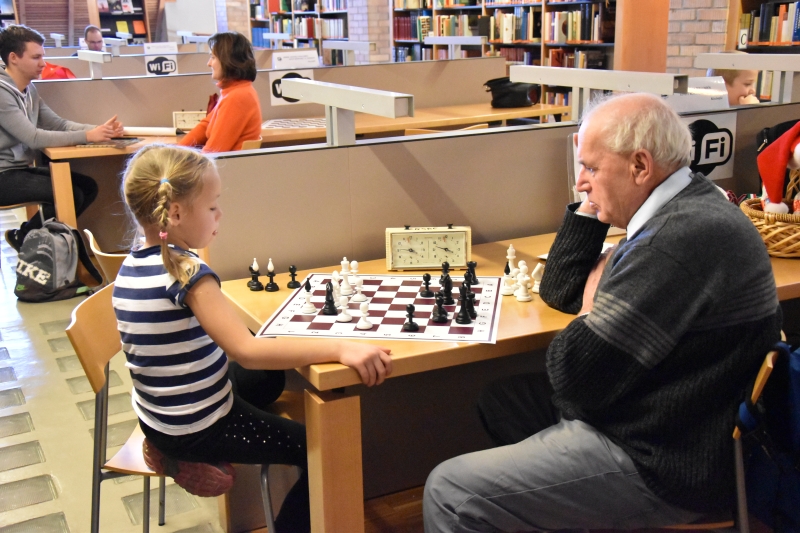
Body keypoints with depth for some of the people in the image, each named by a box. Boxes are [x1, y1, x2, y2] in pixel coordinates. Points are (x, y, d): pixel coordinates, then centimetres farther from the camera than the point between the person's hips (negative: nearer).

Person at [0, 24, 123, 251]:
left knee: (88, 186, 2)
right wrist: (87, 136, -27)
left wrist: (99, 130, -11)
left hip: (22, 169, 9)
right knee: (71, 195, -21)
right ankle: (23, 239, 2)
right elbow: (34, 138, -26)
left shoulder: (29, 89, 8)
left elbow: (58, 124, 6)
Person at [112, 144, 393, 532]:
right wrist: (340, 349, -39)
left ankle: (181, 457, 27)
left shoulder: (130, 267, 0)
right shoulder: (187, 273, -27)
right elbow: (247, 351, -36)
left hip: (158, 418, 9)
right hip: (199, 430, -9)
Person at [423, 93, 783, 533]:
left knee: (448, 493, -13)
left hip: (662, 464, -11)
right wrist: (590, 207, 2)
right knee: (499, 400, 23)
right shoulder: (686, 210, 7)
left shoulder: (682, 240, -28)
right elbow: (560, 291, 13)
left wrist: (592, 311, -5)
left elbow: (573, 376, -25)